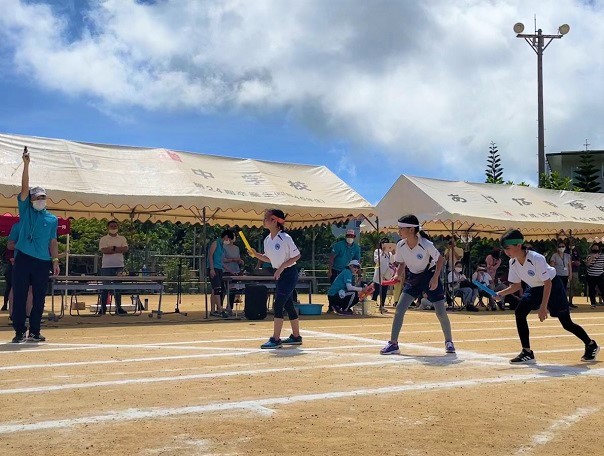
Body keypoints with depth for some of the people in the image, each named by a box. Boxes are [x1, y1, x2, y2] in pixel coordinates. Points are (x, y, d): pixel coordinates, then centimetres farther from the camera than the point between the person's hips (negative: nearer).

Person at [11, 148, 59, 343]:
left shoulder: (52, 219, 12)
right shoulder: (26, 210, 7)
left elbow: (53, 242, 13)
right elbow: (24, 187, -3)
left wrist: (55, 260, 4)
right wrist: (26, 164, -12)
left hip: (43, 262, 2)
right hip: (23, 259, -2)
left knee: (39, 298, 4)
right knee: (20, 296, -1)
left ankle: (34, 331, 13)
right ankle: (19, 331, 5)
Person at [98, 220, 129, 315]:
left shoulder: (122, 239, 10)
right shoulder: (103, 239, 3)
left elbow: (125, 249, -6)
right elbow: (104, 250, -12)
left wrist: (112, 248, -12)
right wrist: (118, 249, -10)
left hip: (119, 266, 2)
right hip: (106, 267, -2)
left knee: (118, 288, 6)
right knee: (105, 288, 2)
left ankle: (118, 308, 10)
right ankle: (103, 308, 8)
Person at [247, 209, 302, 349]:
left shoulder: (285, 238, -19)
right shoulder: (267, 240, 4)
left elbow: (297, 256, -13)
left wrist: (281, 267, -18)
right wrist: (256, 255, 0)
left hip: (289, 273, -8)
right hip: (280, 274, 8)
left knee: (278, 305, -12)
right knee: (288, 306, 14)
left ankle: (276, 339, -9)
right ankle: (296, 337, 24)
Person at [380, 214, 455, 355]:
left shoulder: (426, 245, -27)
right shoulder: (400, 245, -14)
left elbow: (440, 259, -11)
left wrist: (436, 278, -19)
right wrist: (399, 274, -17)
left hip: (430, 276, -4)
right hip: (413, 277, 4)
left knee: (441, 312, -4)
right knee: (399, 308, -10)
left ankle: (449, 342, 21)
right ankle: (393, 344, -3)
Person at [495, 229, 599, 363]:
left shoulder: (536, 259, -32)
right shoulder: (513, 262, -12)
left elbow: (548, 283, -28)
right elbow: (516, 285, -2)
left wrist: (543, 307, -30)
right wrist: (501, 293, -20)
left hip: (552, 286, -6)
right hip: (534, 288, 6)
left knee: (567, 323, 1)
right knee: (520, 312, -13)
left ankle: (591, 345, 27)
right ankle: (527, 353, -6)